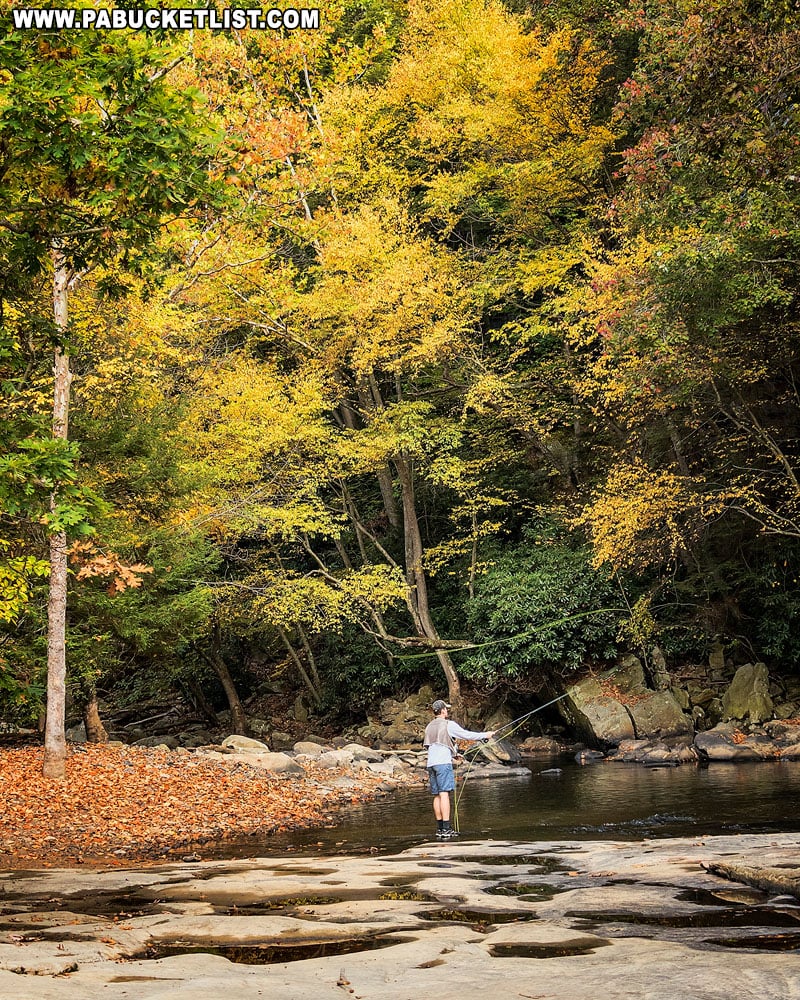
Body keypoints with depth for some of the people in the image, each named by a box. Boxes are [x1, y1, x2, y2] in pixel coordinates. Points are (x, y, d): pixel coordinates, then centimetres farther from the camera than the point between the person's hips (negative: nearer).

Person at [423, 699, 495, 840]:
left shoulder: (429, 727, 19)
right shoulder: (449, 724, -3)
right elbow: (467, 735, -2)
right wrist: (485, 735, 11)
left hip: (431, 763, 7)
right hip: (443, 762, -7)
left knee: (437, 796, 9)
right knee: (444, 794, -11)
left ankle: (440, 829, 10)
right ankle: (446, 829, -15)